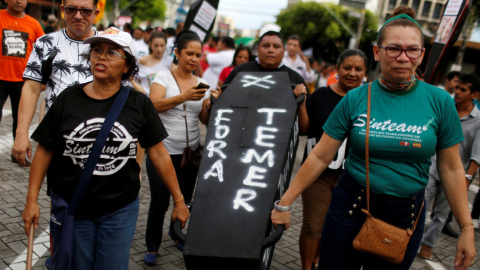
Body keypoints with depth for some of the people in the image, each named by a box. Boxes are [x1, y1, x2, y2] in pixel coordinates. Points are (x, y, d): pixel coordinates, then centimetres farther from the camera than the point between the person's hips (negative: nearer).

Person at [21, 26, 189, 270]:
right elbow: (45, 150, 1)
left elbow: (158, 153, -3)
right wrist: (32, 200, -2)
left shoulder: (139, 103, -5)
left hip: (120, 210, 0)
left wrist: (179, 200, 0)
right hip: (72, 208, 1)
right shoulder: (68, 99, -3)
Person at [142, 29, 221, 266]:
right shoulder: (164, 77, -3)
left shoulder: (202, 84, 8)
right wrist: (185, 96, -30)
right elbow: (154, 105, -19)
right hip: (162, 150, -4)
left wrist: (210, 104, -14)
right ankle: (152, 246, 20)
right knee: (159, 202, -1)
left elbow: (205, 120, 6)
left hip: (190, 151, 4)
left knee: (184, 200, 11)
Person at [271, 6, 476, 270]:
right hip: (350, 208, -1)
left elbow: (451, 168, 0)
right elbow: (320, 156, -5)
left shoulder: (439, 101, -6)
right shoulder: (355, 99, -7)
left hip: (406, 217, 1)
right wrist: (284, 203, -5)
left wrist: (467, 228, -1)